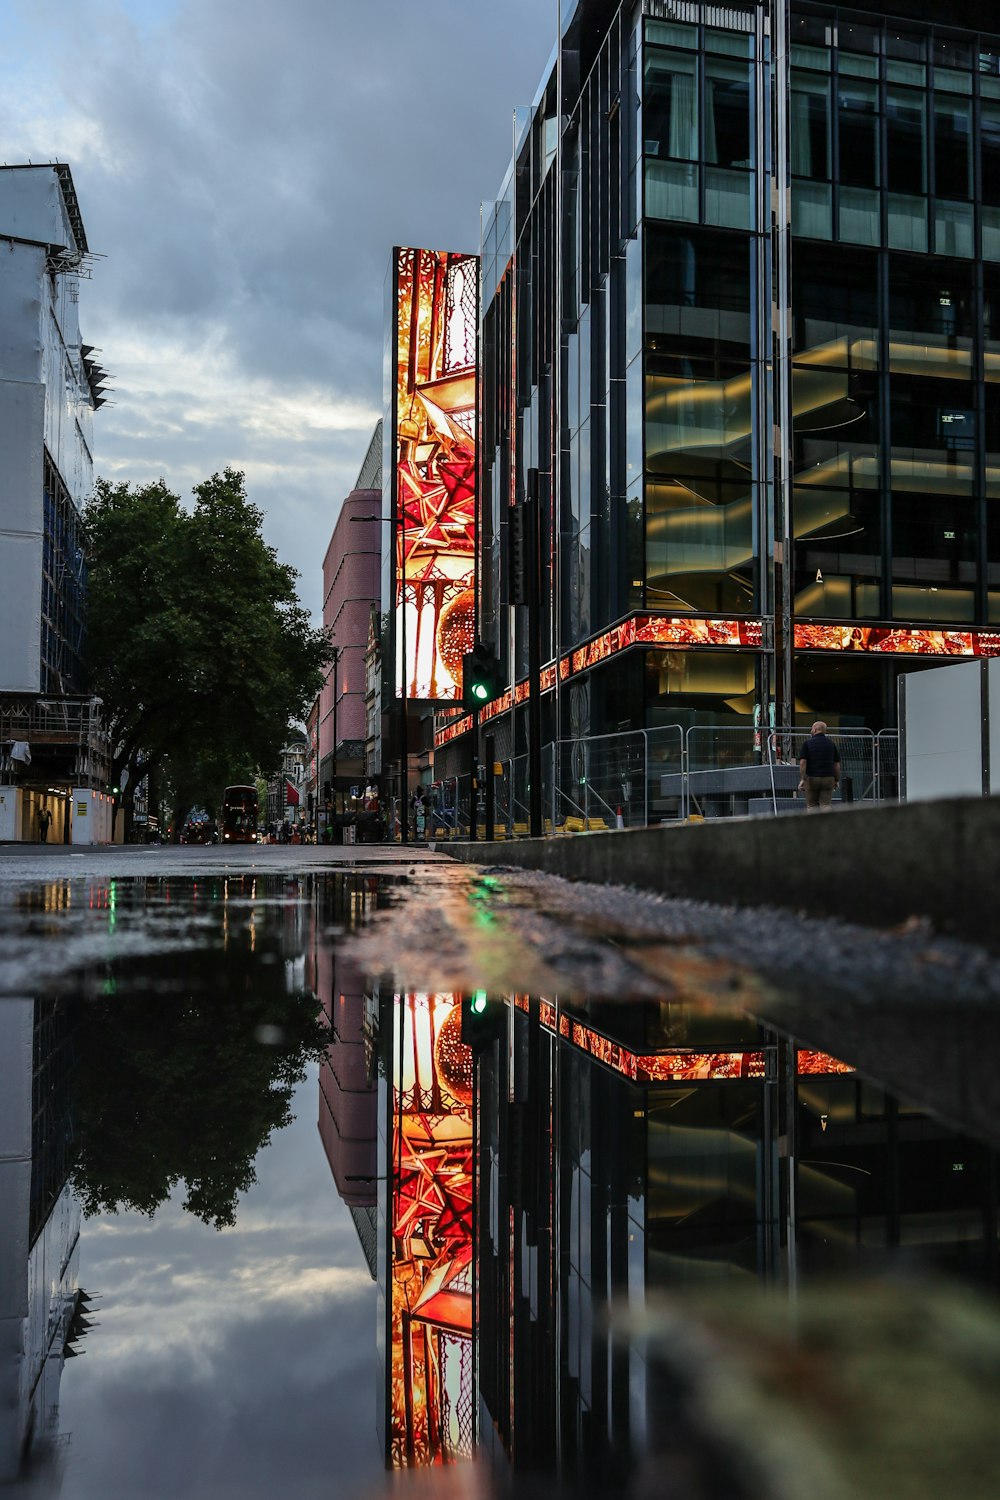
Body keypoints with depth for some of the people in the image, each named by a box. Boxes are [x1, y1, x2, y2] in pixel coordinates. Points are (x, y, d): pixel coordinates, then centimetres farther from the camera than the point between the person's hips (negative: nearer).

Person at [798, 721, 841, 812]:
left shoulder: (808, 743, -2)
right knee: (826, 805, -1)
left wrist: (802, 779, -10)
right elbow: (837, 764, 7)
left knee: (811, 806, 8)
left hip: (812, 778, -2)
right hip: (828, 778, 2)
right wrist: (836, 780, 13)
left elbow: (803, 762, -10)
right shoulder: (831, 744, 7)